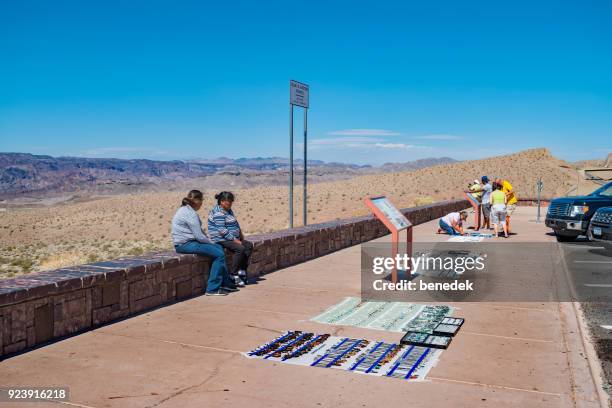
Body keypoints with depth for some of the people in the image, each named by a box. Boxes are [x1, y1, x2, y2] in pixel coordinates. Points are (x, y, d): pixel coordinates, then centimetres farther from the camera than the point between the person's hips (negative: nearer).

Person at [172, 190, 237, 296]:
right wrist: (211, 242, -3)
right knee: (219, 254, -16)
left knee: (219, 247, 13)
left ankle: (225, 283, 14)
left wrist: (208, 239, 11)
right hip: (185, 244, -11)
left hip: (189, 241, 11)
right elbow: (199, 236, -19)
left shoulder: (185, 209, 16)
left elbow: (198, 232, 22)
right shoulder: (190, 213, -17)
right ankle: (212, 289, -12)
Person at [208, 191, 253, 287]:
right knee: (240, 249, -27)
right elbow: (223, 231, -23)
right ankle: (234, 275, -20)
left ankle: (242, 271, -1)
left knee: (249, 245, 1)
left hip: (233, 238, 10)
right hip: (221, 240, -10)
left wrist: (241, 235, 11)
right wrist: (235, 240, -22)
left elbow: (236, 224, 25)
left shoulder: (228, 210, 15)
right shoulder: (218, 213, -17)